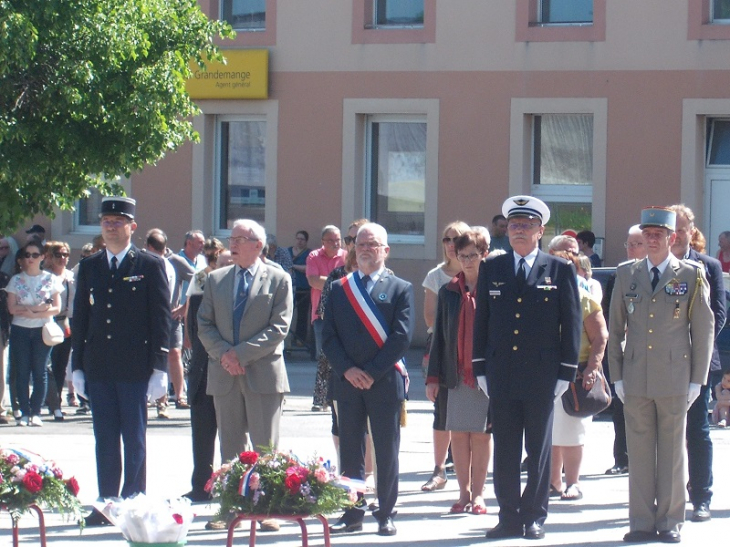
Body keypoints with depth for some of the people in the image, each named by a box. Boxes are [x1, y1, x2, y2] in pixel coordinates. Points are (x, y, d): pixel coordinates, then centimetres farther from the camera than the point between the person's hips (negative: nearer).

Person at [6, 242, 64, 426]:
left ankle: (36, 412, 2)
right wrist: (39, 308, -12)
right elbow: (12, 308, -2)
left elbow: (57, 308, -1)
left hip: (43, 330, -1)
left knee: (40, 371, -3)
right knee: (21, 372, -1)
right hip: (20, 330, 1)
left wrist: (32, 313, -13)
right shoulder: (16, 280, 7)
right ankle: (25, 412, 2)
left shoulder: (51, 279, 5)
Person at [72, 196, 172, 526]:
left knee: (134, 439, 1)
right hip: (98, 368, 4)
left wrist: (159, 369, -8)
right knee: (105, 439, 6)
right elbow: (80, 318, 12)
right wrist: (77, 367, 6)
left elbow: (161, 319, -2)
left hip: (135, 367, -4)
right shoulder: (88, 267, 12)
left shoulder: (151, 266, 0)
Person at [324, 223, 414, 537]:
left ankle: (386, 514, 9)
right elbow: (328, 336, 5)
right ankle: (352, 513, 12)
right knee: (350, 451, 6)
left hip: (385, 381, -3)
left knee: (386, 452, 2)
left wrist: (372, 372, -12)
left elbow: (402, 337, -7)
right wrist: (347, 370, -9)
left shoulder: (400, 289, 2)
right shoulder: (339, 289, 11)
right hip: (347, 382, 3)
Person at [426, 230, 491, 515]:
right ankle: (464, 492, 12)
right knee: (458, 433, 4)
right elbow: (439, 336, 10)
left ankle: (478, 493, 10)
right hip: (457, 373, 3)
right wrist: (433, 377, 6)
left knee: (481, 434, 2)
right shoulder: (448, 292, 8)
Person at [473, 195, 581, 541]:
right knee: (504, 451, 4)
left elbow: (571, 324, 2)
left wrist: (566, 373, -3)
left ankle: (534, 518, 10)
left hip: (542, 375, -2)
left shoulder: (560, 271, 2)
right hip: (501, 375, 2)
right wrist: (480, 369, 5)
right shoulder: (491, 270, 9)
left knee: (539, 451, 3)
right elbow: (481, 321, 11)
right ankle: (509, 518, 9)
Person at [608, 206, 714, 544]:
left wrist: (697, 379, -1)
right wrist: (616, 376, 6)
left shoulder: (692, 275, 1)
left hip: (675, 380, -2)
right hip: (636, 381, 2)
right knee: (639, 453, 4)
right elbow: (615, 328, 12)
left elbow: (704, 329, 2)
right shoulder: (626, 274, 9)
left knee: (672, 452, 3)